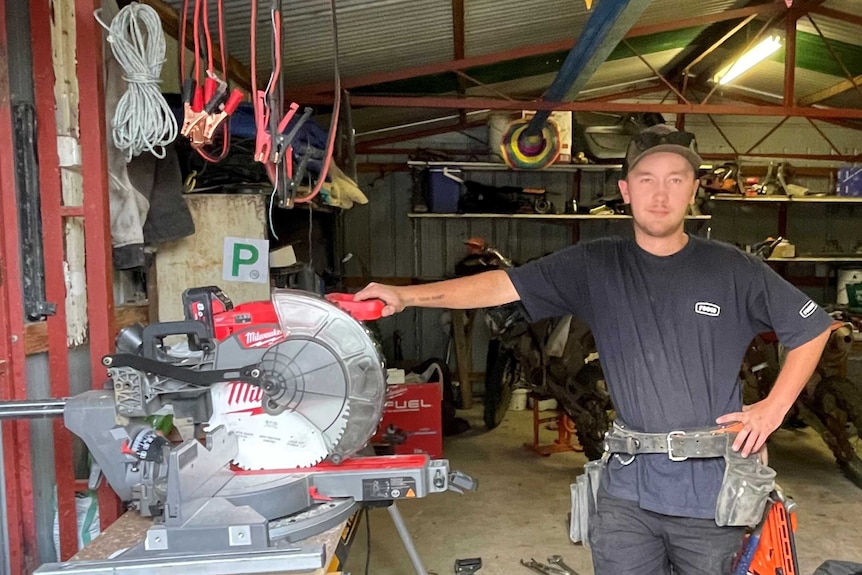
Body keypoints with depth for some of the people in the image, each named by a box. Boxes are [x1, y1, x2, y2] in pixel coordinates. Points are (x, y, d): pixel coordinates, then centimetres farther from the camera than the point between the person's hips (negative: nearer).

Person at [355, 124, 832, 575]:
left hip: (712, 486, 0)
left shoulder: (732, 269, -2)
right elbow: (503, 285, -8)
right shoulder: (595, 265, -2)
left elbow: (812, 329, 9)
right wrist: (405, 295, -15)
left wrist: (774, 407, 0)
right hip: (627, 485, 0)